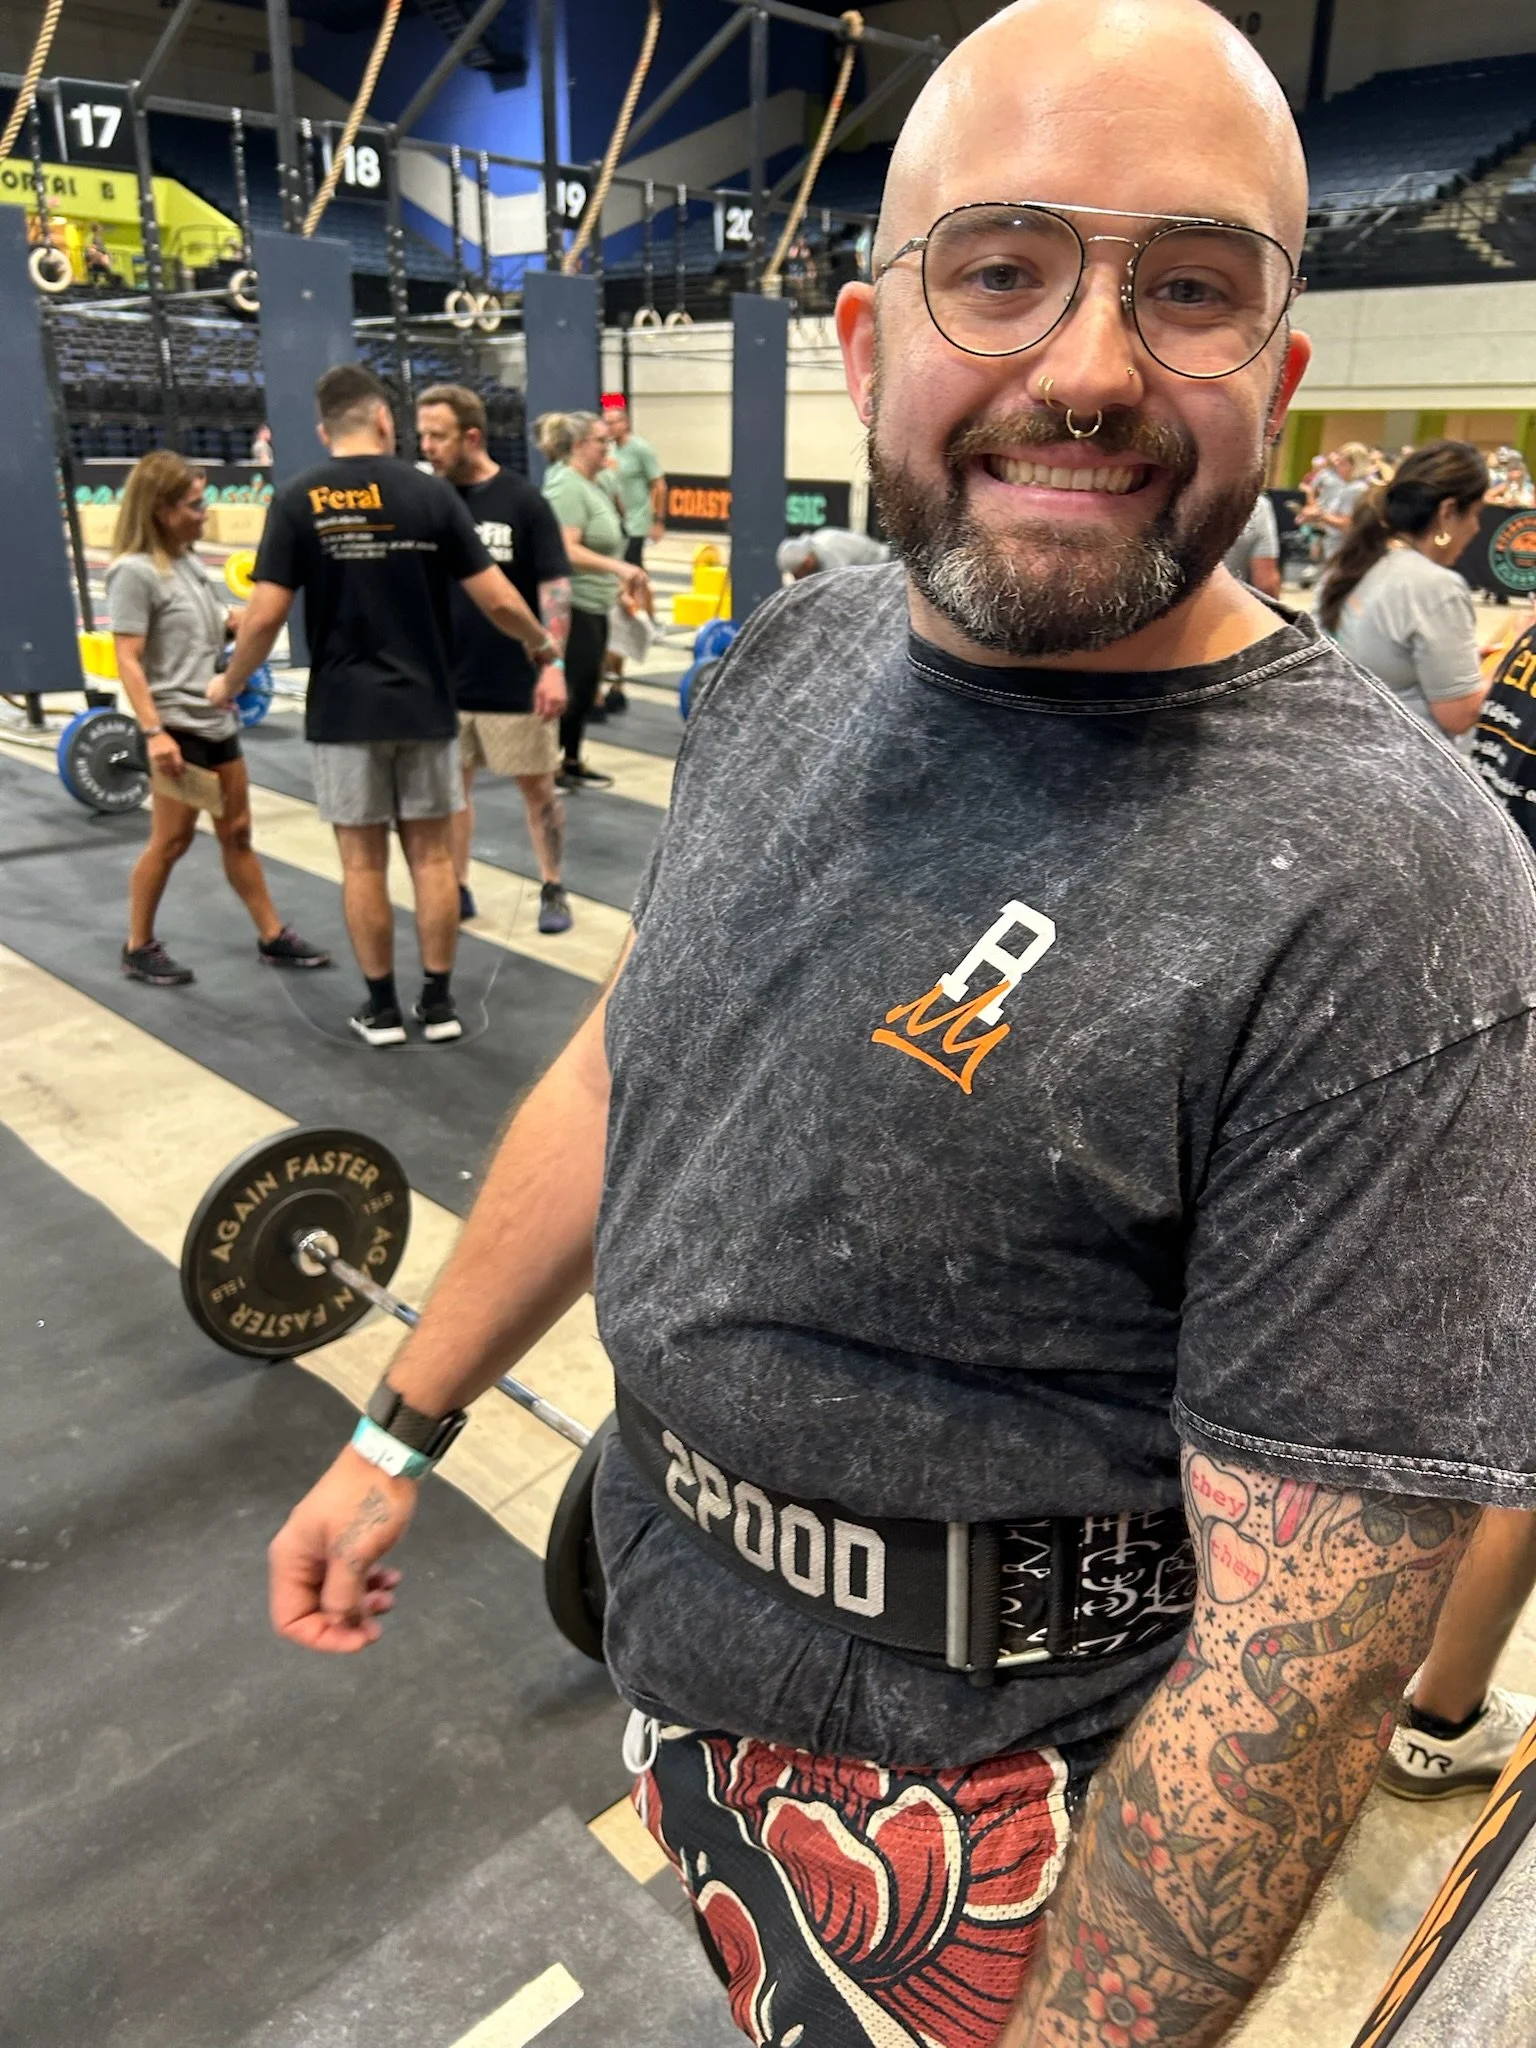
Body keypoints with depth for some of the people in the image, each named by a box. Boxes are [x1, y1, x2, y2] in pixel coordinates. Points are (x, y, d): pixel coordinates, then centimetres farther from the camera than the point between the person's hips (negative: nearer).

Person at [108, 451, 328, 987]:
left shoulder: (188, 561, 11)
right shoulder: (135, 571, -14)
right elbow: (128, 660, -18)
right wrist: (153, 731, -26)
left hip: (218, 720, 8)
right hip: (178, 726, -8)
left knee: (237, 833, 13)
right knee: (173, 839, -1)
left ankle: (273, 938, 20)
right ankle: (139, 948, 13)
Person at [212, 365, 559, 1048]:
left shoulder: (298, 500, -4)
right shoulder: (429, 491, -2)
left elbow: (266, 615, -8)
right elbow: (498, 601, -4)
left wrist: (229, 683, 9)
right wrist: (541, 644, 16)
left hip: (343, 710, -1)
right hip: (424, 704, 1)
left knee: (362, 860, 7)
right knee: (431, 853, 9)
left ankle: (382, 1008, 14)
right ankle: (439, 1002, 15)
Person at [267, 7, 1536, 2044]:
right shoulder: (795, 654, -6)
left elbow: (1303, 1649, -25)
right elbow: (630, 1058, 3)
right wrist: (406, 1427, 8)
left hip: (968, 1807, -5)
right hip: (681, 1638, 6)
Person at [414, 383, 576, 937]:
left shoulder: (522, 501, -8)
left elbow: (555, 586, -9)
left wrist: (554, 665, -17)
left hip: (516, 680, -4)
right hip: (445, 679, 4)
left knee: (537, 787, 7)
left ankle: (553, 890, 22)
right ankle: (456, 891, 23)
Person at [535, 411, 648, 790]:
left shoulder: (591, 485, 13)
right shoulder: (567, 487, -17)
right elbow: (566, 550, -27)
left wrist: (623, 583, 22)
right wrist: (618, 567, -32)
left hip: (593, 604, 10)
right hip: (571, 605, -10)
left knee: (585, 687, 13)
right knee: (572, 688, -5)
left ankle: (572, 763, 21)